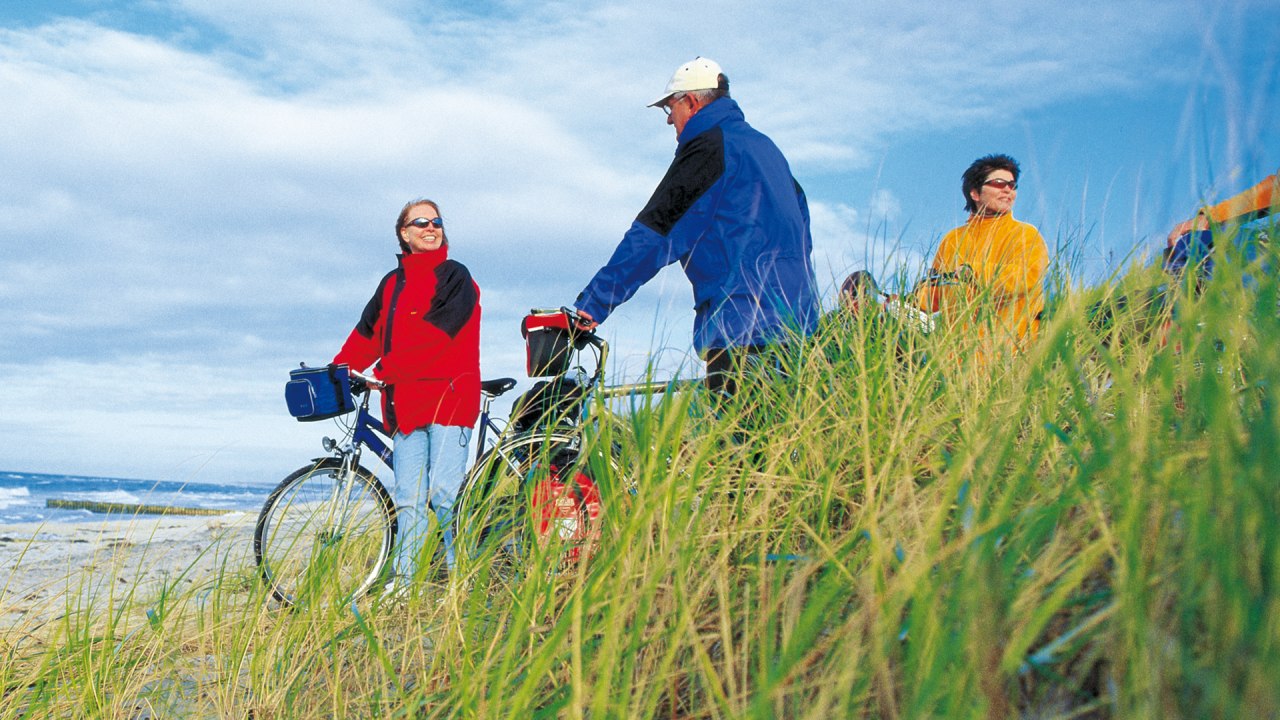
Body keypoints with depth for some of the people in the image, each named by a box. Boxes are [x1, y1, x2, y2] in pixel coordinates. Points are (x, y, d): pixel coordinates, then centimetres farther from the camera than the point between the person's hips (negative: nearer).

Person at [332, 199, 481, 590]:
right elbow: (368, 333, 17)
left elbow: (437, 331, -12)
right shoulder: (392, 283, 21)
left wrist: (384, 370, -16)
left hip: (449, 396, -5)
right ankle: (403, 580, 5)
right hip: (405, 403, 5)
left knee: (444, 493, -9)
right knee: (408, 498, 2)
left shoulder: (455, 276, 1)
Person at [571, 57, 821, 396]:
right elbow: (801, 221, 28)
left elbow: (653, 234, -13)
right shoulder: (764, 145, 20)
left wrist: (593, 303, -12)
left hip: (743, 328, -10)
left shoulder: (708, 148, -8)